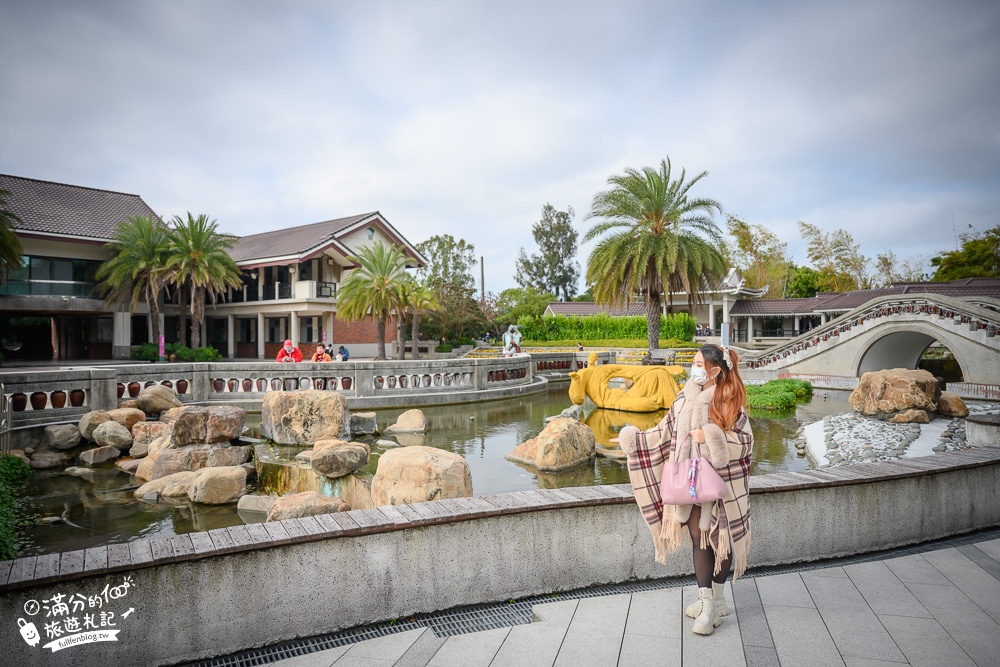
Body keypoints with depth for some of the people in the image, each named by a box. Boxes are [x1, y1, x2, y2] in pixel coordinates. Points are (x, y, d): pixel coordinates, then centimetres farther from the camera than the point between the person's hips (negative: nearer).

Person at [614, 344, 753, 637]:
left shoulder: (731, 402, -10)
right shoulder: (684, 398, 3)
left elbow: (746, 441, -12)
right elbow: (665, 432, 10)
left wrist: (711, 437, -24)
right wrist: (633, 440, 7)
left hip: (721, 482, -3)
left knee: (720, 539, 9)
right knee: (699, 538, 5)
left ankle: (717, 597, 28)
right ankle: (707, 602, 14)